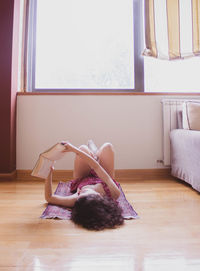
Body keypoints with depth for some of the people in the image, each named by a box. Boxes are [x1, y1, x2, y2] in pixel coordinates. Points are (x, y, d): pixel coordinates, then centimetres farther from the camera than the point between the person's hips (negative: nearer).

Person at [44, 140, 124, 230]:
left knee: (83, 148, -1)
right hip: (101, 179, 0)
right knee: (107, 146, 1)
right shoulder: (113, 193, -45)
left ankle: (93, 154, 41)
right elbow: (96, 166, -42)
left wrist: (49, 173, -42)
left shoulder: (77, 201, -45)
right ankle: (95, 155, 42)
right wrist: (74, 149, -38)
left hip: (79, 181, 0)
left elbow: (49, 197, -32)